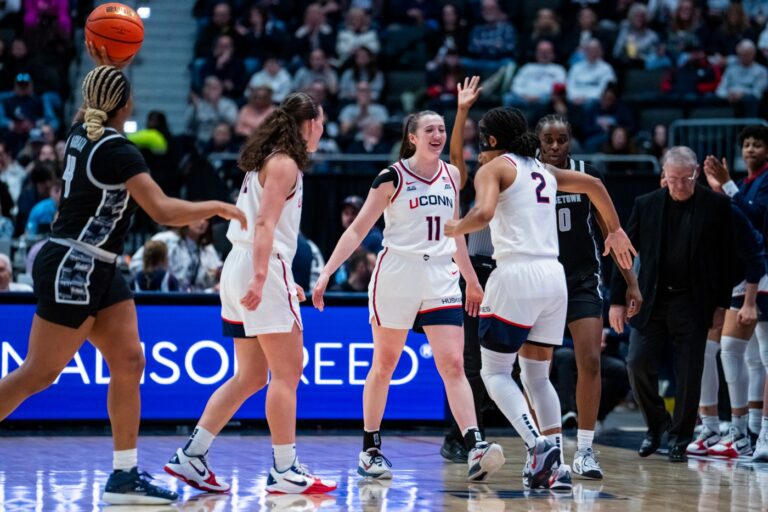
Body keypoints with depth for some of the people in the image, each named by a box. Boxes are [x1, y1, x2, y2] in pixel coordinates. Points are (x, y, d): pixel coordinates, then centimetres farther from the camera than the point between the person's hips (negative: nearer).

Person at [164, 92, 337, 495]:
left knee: (250, 376, 11)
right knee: (287, 374, -5)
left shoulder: (266, 161, 20)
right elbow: (265, 224, -18)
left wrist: (285, 281, 27)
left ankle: (191, 457, 7)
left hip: (241, 268, 10)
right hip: (263, 268, -10)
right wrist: (260, 277, -27)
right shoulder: (285, 164, -8)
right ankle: (284, 471, -5)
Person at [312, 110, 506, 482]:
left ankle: (475, 450, -19)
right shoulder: (393, 178, -5)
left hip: (441, 279, 3)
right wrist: (327, 273, -11)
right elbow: (358, 230, -4)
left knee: (453, 365, -8)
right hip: (397, 276, -3)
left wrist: (470, 279, 25)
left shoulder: (451, 175, 9)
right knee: (384, 365, 7)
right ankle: (370, 450, 19)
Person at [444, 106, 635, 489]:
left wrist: (456, 228, 1)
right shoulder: (542, 170, 20)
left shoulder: (494, 169, 0)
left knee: (494, 372, 3)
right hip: (553, 276, 7)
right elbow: (593, 184, 28)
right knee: (536, 375, 15)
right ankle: (555, 464, 4)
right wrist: (615, 230, 38)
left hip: (517, 274, -7)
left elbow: (483, 213, -18)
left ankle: (538, 446, -17)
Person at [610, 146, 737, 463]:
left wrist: (721, 304, -2)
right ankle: (656, 425, 18)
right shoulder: (646, 205, 3)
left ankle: (680, 439, 14)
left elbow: (727, 259, 1)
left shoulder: (716, 206, -2)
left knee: (688, 375, 0)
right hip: (652, 302, 2)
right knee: (638, 363, -5)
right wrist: (617, 300, 3)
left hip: (693, 304, -2)